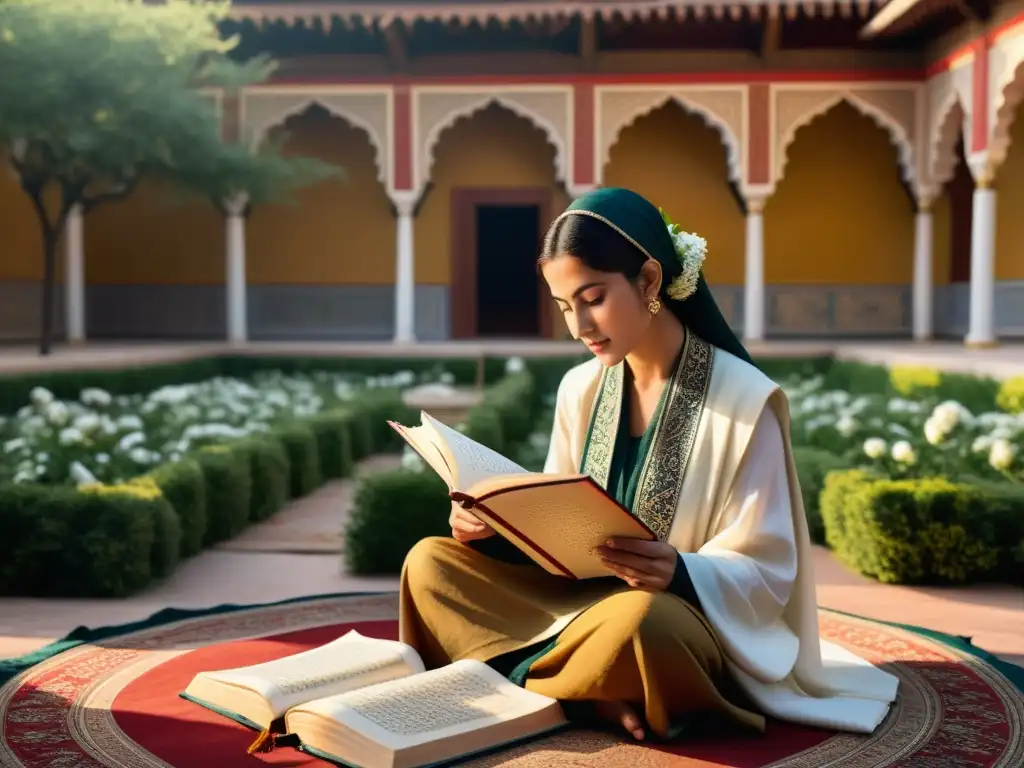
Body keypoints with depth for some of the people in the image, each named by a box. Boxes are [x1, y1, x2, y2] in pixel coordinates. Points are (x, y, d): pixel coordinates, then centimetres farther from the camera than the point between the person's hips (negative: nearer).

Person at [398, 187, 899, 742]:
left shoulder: (744, 399, -13)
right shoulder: (580, 390, 5)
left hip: (688, 619, -6)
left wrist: (678, 574, -33)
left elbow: (764, 573, -12)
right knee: (430, 563, -9)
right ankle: (597, 696, -18)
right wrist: (491, 526, -9)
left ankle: (519, 681, -11)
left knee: (637, 618, -41)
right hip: (577, 599, 7)